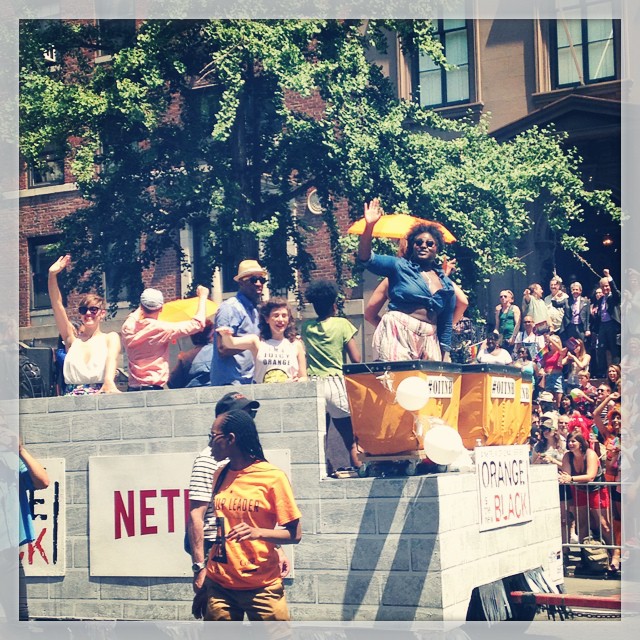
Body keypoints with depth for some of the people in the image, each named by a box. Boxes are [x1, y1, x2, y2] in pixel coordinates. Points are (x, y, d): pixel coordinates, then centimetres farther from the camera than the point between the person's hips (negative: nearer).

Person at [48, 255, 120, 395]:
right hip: (72, 397, 2)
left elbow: (112, 358, -12)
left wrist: (109, 381, -33)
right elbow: (56, 304, 7)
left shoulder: (110, 338, 9)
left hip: (101, 394, -2)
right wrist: (52, 275, -5)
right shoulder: (72, 339, 16)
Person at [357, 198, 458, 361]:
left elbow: (446, 326, 19)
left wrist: (446, 357, 13)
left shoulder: (447, 286, 16)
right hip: (396, 334, -4)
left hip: (428, 341, 4)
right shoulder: (399, 267, 7)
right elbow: (366, 259, -6)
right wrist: (369, 226, -19)